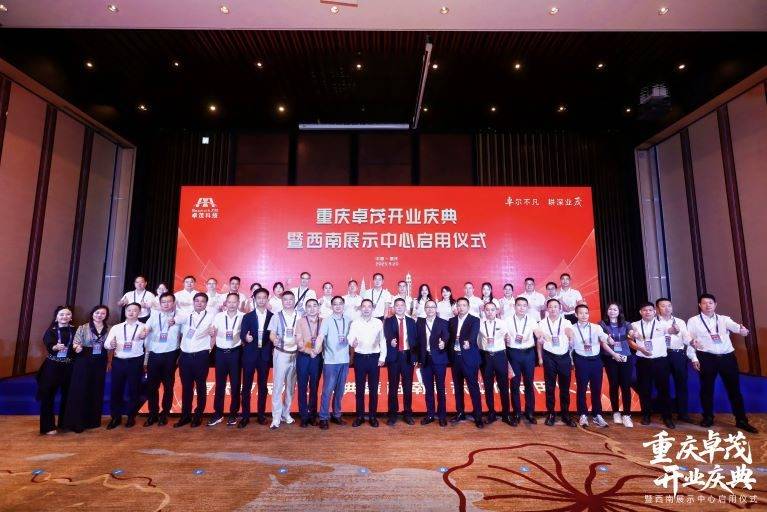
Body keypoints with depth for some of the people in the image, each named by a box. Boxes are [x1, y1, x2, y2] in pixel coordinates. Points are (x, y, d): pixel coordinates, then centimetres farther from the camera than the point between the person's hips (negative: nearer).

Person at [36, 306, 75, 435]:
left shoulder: (74, 330, 2)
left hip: (68, 366, 2)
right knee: (48, 395, 0)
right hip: (52, 366, -2)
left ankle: (64, 423, 26)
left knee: (67, 395, 11)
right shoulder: (51, 331, -4)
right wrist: (56, 347, -39)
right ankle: (48, 426, 12)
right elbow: (48, 345, -20)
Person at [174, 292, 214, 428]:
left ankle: (198, 416, 17)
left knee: (200, 386, 5)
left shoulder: (210, 317, -1)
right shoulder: (186, 316, 9)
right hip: (185, 356, 3)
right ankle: (185, 415, 22)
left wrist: (209, 349, -1)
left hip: (201, 356, -3)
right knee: (186, 386, 11)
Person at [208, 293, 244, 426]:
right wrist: (211, 332, -13)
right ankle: (218, 414, 21)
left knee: (235, 384, 7)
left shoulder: (243, 317, -5)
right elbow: (213, 335, 6)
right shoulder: (218, 316, 3)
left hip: (235, 352, -2)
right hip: (221, 352, 2)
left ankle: (233, 413, 20)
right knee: (220, 384, 9)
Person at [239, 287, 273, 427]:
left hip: (265, 355, 0)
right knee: (246, 386, 3)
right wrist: (246, 338, -25)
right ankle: (245, 416, 14)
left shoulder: (273, 317, 3)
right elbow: (242, 334, -5)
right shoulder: (247, 317, 3)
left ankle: (261, 414, 19)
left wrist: (273, 349, -7)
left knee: (263, 386, 9)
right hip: (250, 354, 0)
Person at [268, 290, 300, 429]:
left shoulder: (300, 317, 2)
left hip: (295, 354, 2)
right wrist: (274, 339, -26)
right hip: (281, 354, -2)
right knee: (278, 385, -2)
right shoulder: (276, 317, 0)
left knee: (291, 386, 11)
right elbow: (272, 334, -5)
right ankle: (276, 417, 5)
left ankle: (286, 413, 25)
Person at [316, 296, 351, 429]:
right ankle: (323, 418, 9)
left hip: (344, 360, 4)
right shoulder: (327, 321, -6)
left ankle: (336, 415, 24)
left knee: (340, 390, 11)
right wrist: (316, 350, -30)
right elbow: (320, 337, -18)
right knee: (328, 390, -1)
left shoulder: (348, 321, 6)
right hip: (330, 361, -4)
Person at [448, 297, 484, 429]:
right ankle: (460, 413, 24)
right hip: (455, 357, 5)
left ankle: (478, 416, 7)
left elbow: (473, 334, -24)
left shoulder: (474, 320, -5)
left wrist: (468, 342, -43)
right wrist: (450, 352, -2)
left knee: (473, 387, -2)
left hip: (469, 357, -5)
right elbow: (450, 337, 12)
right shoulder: (452, 321, 11)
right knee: (457, 386, 12)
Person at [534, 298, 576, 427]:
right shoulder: (542, 323, 3)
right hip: (549, 357, 0)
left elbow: (572, 342, -5)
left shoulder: (566, 323, 3)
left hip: (564, 357, 0)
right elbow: (539, 342, 7)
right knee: (550, 387, 6)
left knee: (565, 387, 7)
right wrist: (540, 357, 2)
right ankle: (550, 414, 16)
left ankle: (565, 414, 19)